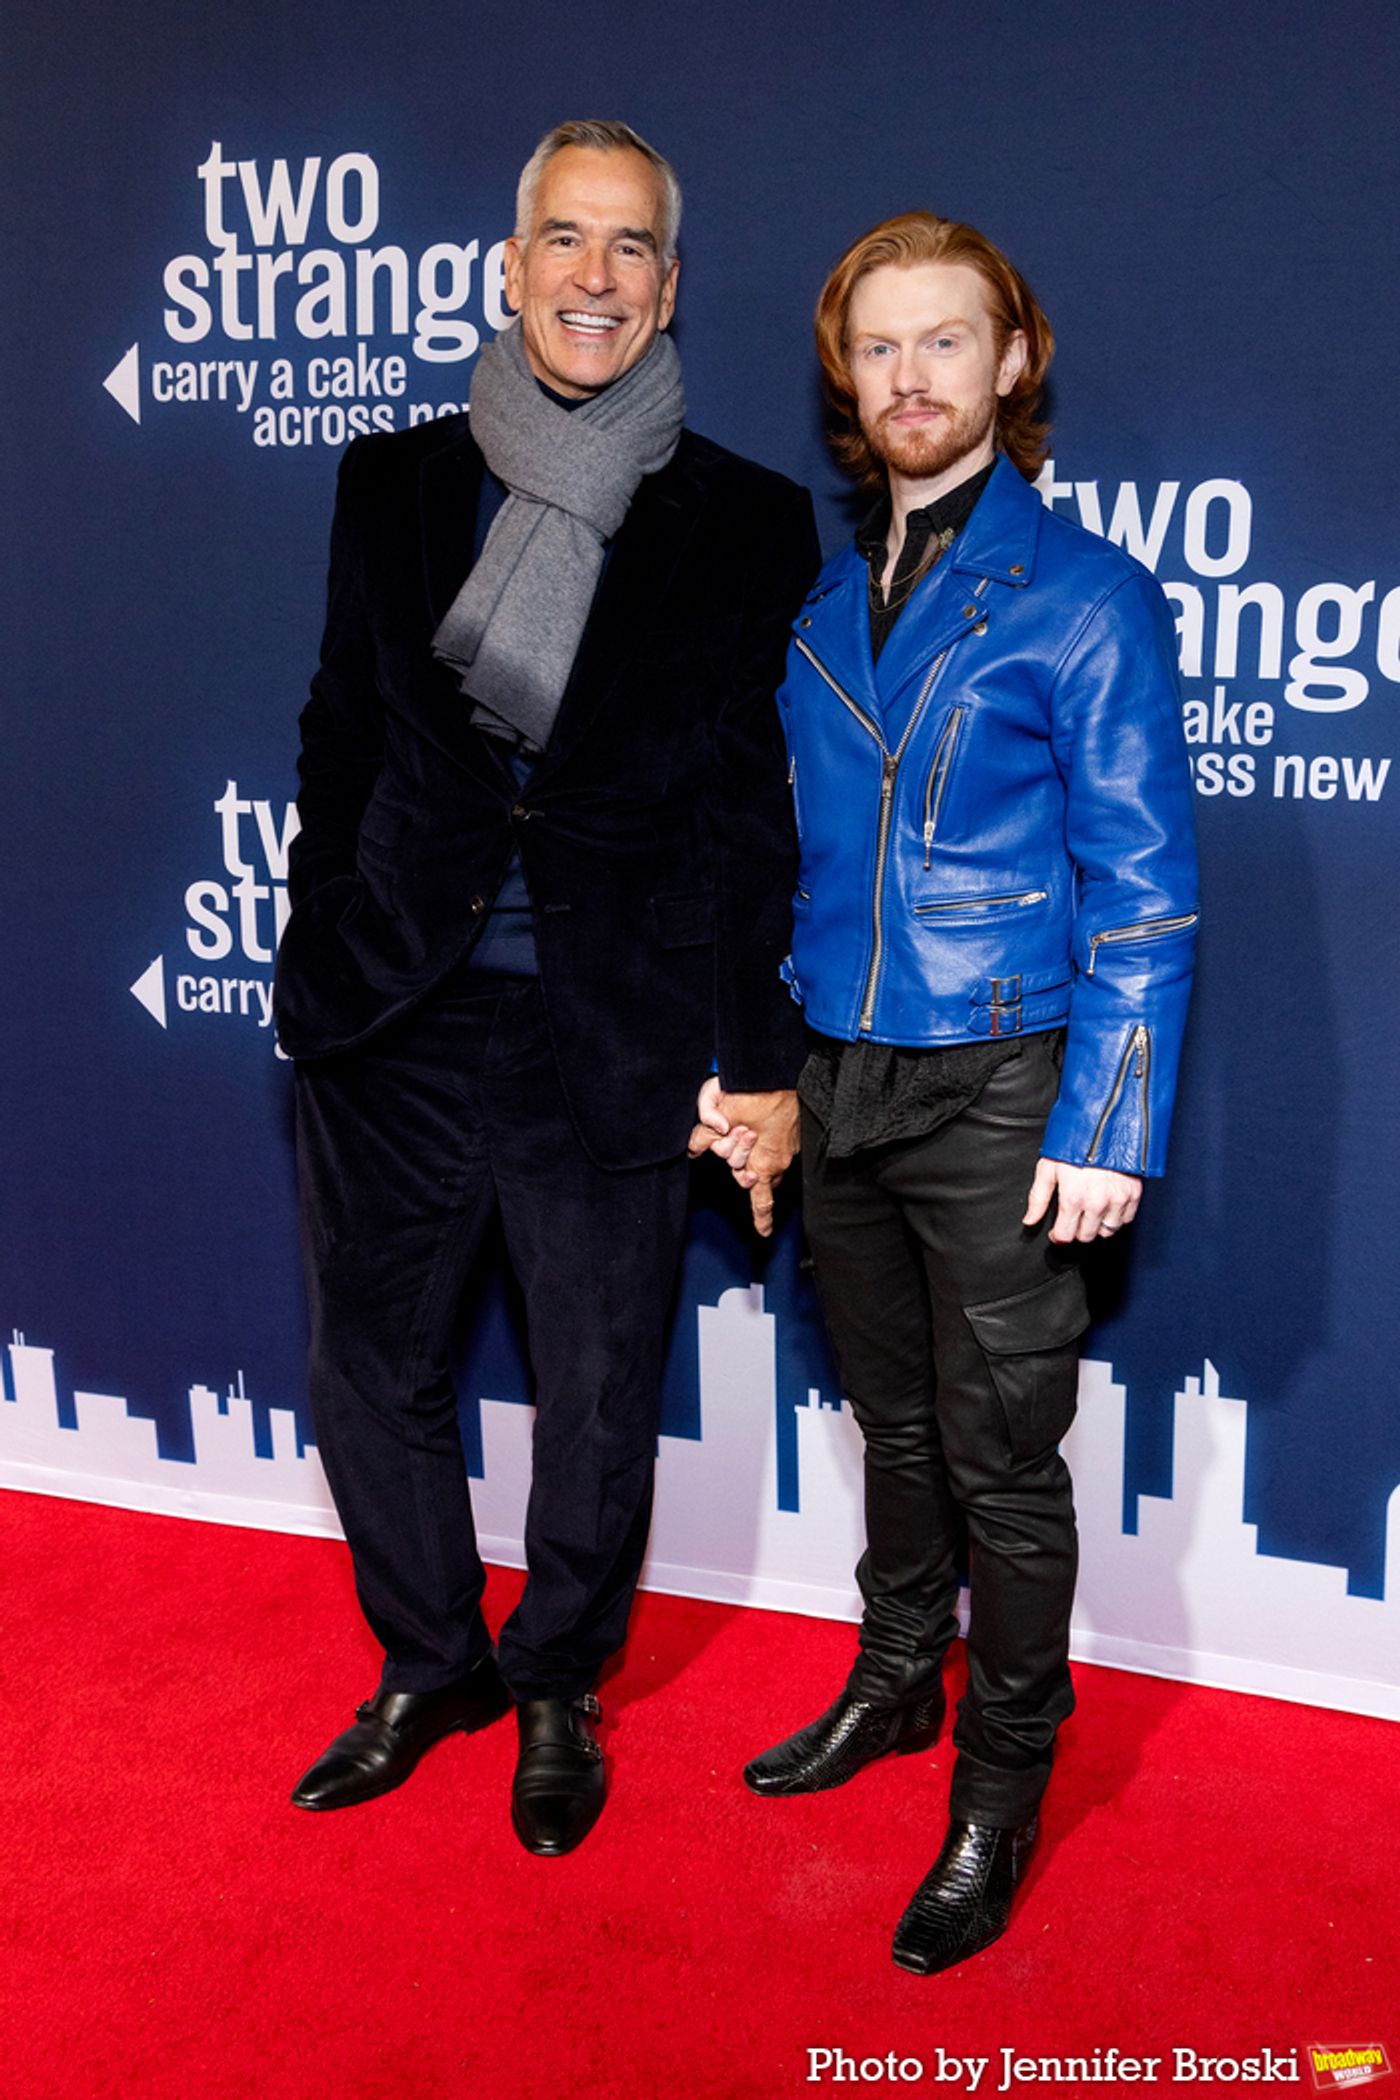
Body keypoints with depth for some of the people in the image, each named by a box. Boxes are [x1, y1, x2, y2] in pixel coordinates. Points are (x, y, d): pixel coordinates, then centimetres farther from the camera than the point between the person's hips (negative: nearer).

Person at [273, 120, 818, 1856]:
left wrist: (759, 1056, -3)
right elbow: (342, 738, 9)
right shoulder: (393, 487, 6)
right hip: (394, 1016, 3)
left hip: (611, 1043, -2)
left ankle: (557, 1689, 38)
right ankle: (428, 1664, 40)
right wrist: (323, 964, 5)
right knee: (372, 1368, 15)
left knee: (598, 1402, 12)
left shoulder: (749, 528, -1)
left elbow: (756, 812, -2)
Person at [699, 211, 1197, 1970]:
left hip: (997, 1093, -5)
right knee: (892, 1421, 19)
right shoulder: (819, 603, 9)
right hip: (840, 1083, 5)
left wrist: (1106, 1126, -15)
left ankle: (1001, 1792, 21)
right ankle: (894, 1685, 39)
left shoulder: (1086, 598, -8)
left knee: (1001, 1458, 5)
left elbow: (1142, 887, -10)